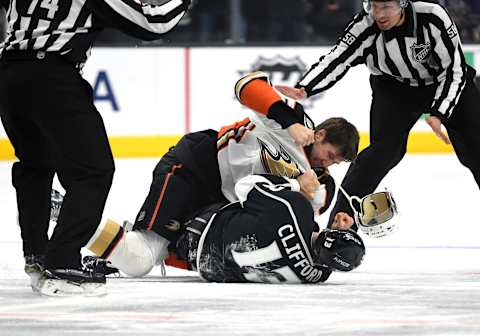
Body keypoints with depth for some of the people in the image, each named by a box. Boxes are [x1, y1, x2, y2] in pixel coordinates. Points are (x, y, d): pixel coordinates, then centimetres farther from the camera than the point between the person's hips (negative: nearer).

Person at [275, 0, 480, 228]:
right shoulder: (365, 26, -26)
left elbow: (454, 69, -25)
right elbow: (336, 59, -30)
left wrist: (438, 115, -34)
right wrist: (304, 89, -47)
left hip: (447, 83, 0)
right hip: (395, 87, 1)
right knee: (383, 149, -16)